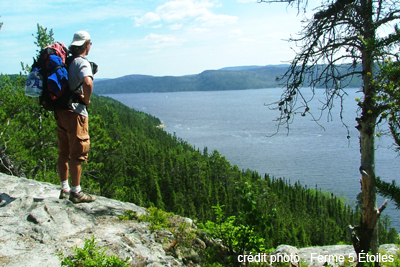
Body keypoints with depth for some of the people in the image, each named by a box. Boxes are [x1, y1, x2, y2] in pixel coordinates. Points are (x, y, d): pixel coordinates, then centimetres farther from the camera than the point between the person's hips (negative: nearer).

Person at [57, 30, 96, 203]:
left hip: (61, 110, 9)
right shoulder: (82, 62, -12)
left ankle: (64, 189, 23)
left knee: (64, 152, 14)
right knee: (78, 153, -2)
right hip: (75, 111, -8)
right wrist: (87, 99, -14)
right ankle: (76, 192, 4)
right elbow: (88, 83, -31)